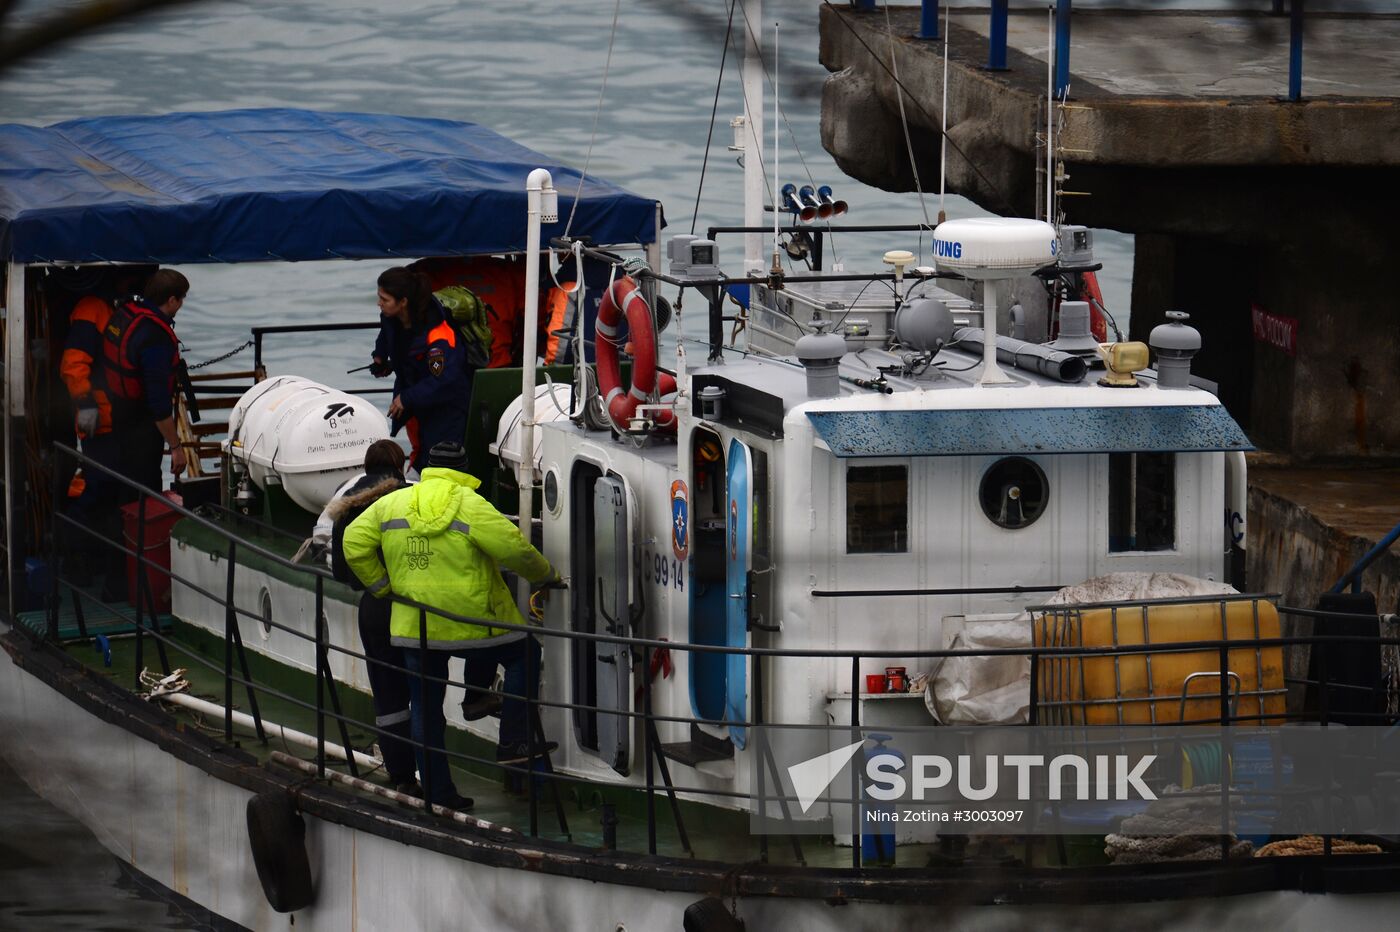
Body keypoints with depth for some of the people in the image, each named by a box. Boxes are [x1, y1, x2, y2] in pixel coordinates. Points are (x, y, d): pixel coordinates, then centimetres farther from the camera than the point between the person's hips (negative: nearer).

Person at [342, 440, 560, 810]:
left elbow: (354, 543, 5)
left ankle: (437, 791, 12)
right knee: (525, 654, 18)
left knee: (425, 709, 13)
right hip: (471, 624, -4)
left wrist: (380, 585, 12)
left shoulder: (391, 503, 5)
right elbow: (514, 549, -12)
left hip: (414, 627, 4)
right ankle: (513, 742, 9)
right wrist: (546, 575, 5)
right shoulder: (469, 505, -9)